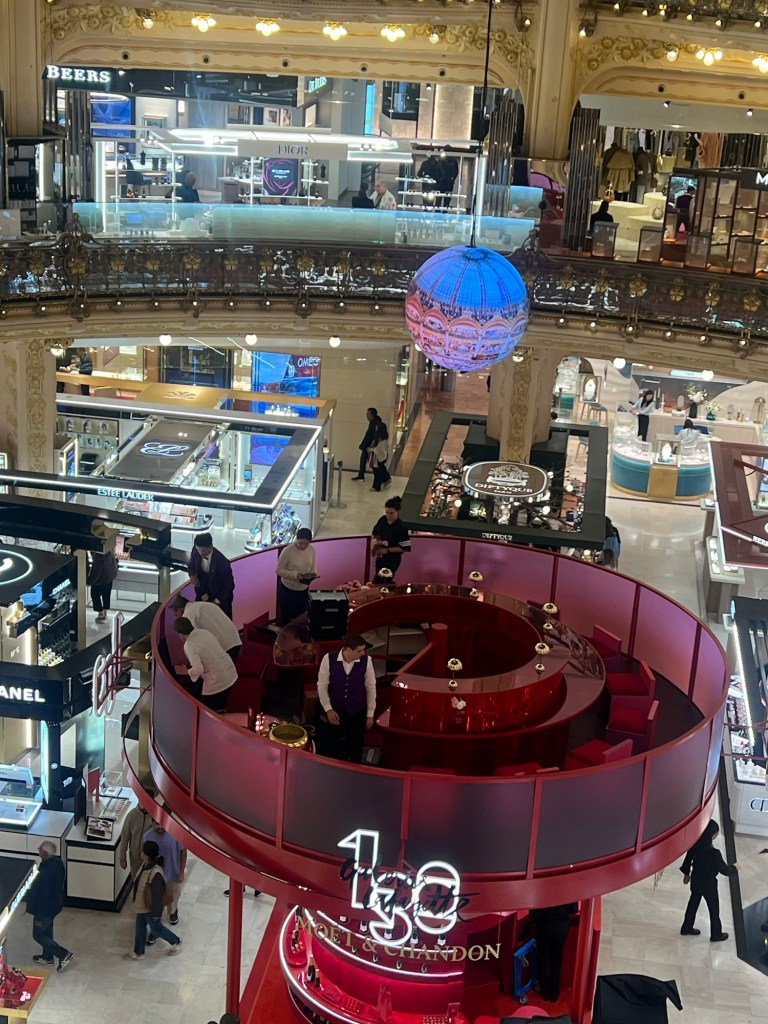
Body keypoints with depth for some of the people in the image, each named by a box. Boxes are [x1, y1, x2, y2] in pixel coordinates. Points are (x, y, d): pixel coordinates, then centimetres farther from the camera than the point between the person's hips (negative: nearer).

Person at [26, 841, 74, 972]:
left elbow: (44, 895, -28)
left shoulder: (47, 872, -36)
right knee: (47, 931, 26)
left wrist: (39, 916, -18)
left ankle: (64, 955, 12)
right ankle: (47, 957, 43)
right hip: (54, 904, 9)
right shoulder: (57, 861, -7)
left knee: (38, 935, 10)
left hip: (46, 907, -9)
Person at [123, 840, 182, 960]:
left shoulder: (155, 873, -38)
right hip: (142, 905, 8)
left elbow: (157, 895, -28)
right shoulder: (145, 865, -10)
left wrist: (156, 913, -19)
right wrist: (137, 901, 21)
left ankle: (176, 943, 40)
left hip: (150, 907, -8)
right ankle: (138, 953, 42)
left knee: (156, 928, 16)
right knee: (140, 928, 22)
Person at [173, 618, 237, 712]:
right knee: (220, 710, 24)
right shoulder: (204, 632, 7)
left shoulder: (189, 645, -17)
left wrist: (185, 671, -7)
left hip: (216, 682, -8)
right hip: (231, 674, 8)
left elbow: (198, 669, -27)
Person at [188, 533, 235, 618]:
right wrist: (192, 575, -20)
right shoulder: (196, 551, -17)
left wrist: (216, 601, -16)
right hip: (202, 593, 4)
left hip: (221, 597, -4)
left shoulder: (222, 562, -32)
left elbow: (229, 585, -20)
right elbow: (191, 567, 3)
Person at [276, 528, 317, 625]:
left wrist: (313, 574, -17)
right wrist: (294, 574, -31)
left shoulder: (312, 550, -6)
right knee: (286, 617, 9)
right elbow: (279, 570, -16)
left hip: (304, 590, 4)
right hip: (287, 590, -4)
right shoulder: (288, 551, -22)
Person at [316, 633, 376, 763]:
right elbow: (322, 686, -8)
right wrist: (328, 709, -13)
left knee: (355, 750, 14)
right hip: (334, 712, -1)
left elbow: (371, 687, -3)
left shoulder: (366, 661, -14)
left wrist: (370, 714, 2)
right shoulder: (329, 659, -17)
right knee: (331, 750, 10)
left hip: (357, 713, 1)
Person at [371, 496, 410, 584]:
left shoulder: (401, 528, -25)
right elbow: (374, 533, 13)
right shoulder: (382, 520, -5)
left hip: (393, 560, -7)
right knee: (383, 581, 21)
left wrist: (387, 550, -22)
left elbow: (405, 548, -21)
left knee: (377, 583, -6)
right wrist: (374, 541, -7)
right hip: (380, 557, 7)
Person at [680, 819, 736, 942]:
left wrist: (686, 874, 20)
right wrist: (734, 868, 3)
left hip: (696, 880, 6)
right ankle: (716, 935, 32)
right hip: (708, 883, -6)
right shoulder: (714, 853, -34)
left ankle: (686, 928, 40)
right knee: (714, 909, 16)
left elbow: (688, 859, 1)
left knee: (693, 903, 25)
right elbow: (723, 869, -18)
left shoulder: (694, 845, -15)